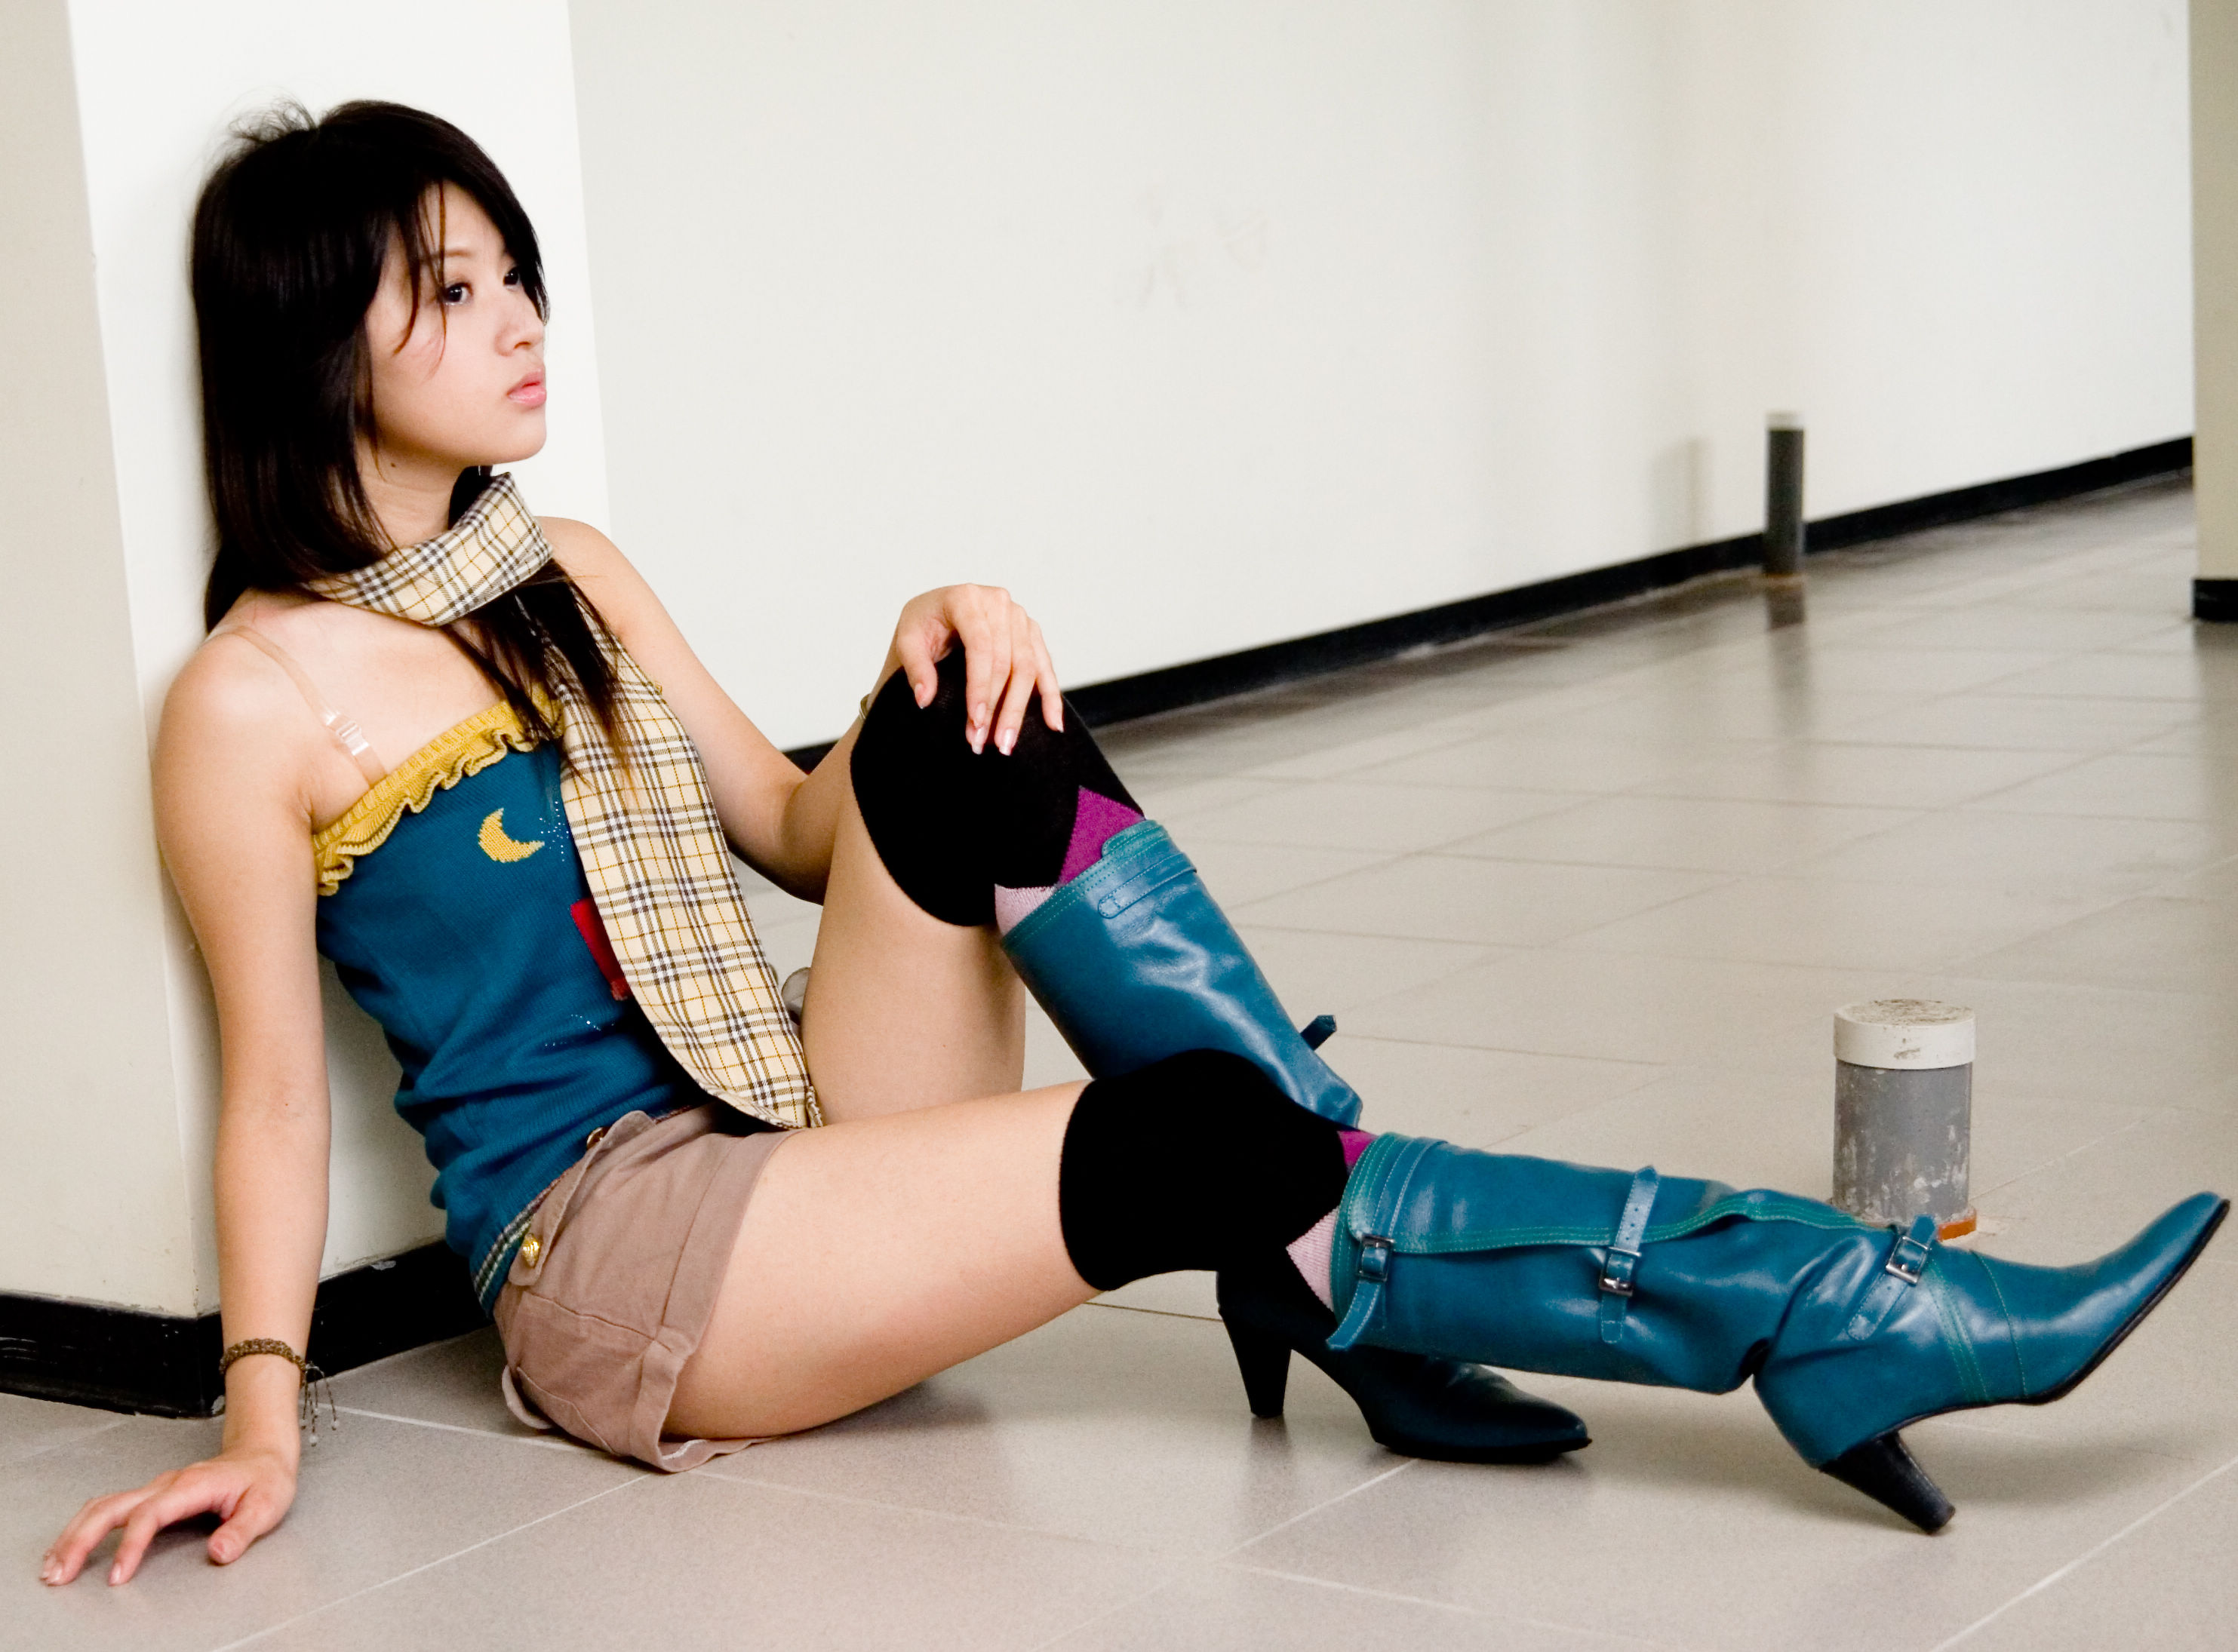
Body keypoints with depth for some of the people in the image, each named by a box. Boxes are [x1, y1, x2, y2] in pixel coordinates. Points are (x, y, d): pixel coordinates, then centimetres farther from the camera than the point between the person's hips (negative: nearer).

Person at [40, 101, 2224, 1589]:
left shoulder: (562, 578, 14)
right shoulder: (258, 701, -7)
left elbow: (798, 830, 16)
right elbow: (273, 1088, -6)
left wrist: (934, 652, -4)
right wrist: (261, 1412, -17)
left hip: (802, 1139, 7)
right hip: (611, 1249, -7)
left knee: (975, 739, -19)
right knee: (1209, 1141, -26)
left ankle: (1355, 1291, -20)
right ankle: (1816, 1314, -22)